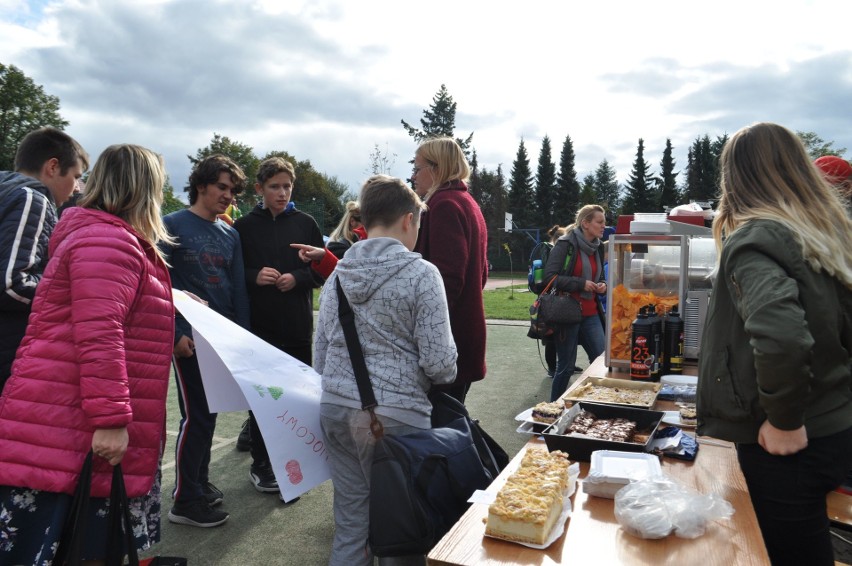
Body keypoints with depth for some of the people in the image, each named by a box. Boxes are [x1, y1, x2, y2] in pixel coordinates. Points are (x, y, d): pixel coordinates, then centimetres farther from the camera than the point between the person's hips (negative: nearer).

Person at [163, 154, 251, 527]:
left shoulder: (230, 234, 12)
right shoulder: (172, 226, -5)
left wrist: (243, 336, 8)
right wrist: (175, 333, -15)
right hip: (190, 336, -6)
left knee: (210, 412, 13)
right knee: (195, 414, -4)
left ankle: (200, 482, 29)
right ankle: (185, 502, 9)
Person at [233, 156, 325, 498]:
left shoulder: (305, 224, 4)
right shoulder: (244, 227, 3)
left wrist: (297, 278, -13)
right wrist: (254, 277, -14)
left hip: (298, 326, 1)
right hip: (258, 326, 0)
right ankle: (261, 465, 21)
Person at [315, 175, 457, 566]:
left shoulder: (337, 274, 8)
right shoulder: (421, 273, -8)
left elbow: (320, 353, 13)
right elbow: (438, 361, -11)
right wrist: (445, 376, 10)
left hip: (336, 408, 6)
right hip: (395, 413, -5)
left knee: (350, 524, 14)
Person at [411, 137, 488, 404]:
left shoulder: (445, 205, -12)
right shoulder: (468, 203, 18)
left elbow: (447, 278, -22)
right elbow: (481, 272, 23)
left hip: (448, 335, -10)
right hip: (466, 332, 10)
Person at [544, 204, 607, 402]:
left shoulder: (598, 248, 12)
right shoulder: (565, 244, -10)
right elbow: (550, 276, -16)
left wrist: (602, 285, 2)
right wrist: (581, 284, -21)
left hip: (590, 314, 7)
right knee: (566, 367, 1)